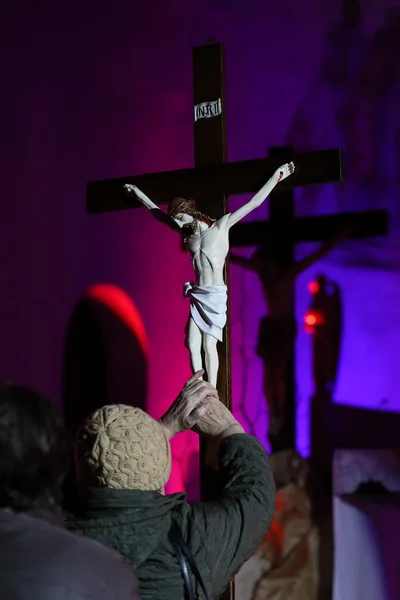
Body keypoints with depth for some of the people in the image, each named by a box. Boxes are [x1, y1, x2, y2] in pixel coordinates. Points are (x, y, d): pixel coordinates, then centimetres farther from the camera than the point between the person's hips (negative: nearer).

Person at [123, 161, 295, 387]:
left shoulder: (221, 226, -2)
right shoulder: (189, 234, 12)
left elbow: (253, 203, -3)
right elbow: (162, 215, 26)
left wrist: (275, 178, -4)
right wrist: (141, 196, 32)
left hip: (215, 295, -6)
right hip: (197, 296, 6)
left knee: (209, 345, -6)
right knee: (193, 345, -1)